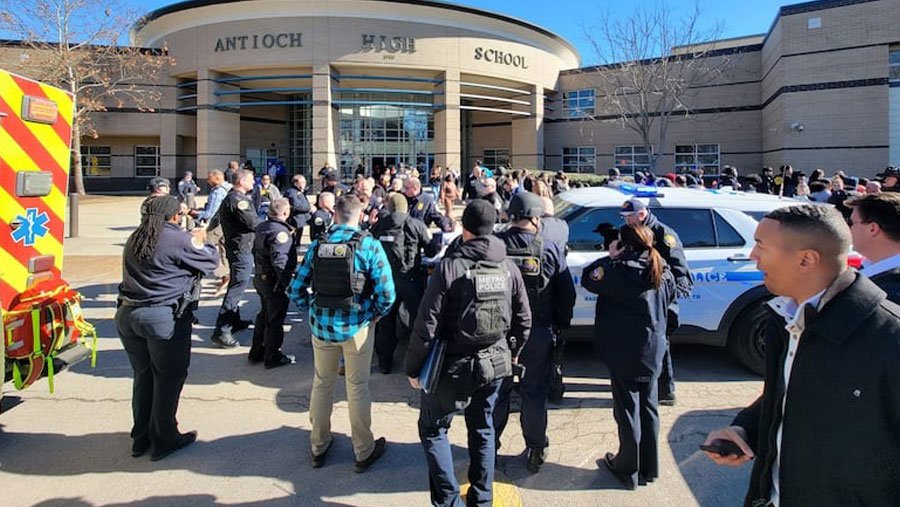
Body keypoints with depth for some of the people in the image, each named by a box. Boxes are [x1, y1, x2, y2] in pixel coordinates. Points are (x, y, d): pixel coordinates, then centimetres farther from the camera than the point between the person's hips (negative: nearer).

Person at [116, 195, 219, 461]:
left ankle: (141, 438, 30)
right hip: (164, 318, -7)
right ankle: (163, 441, 17)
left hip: (127, 314, 7)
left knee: (143, 376, 19)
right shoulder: (178, 240, -13)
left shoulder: (134, 239, 10)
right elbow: (211, 261, -4)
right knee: (168, 378, 7)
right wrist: (200, 241, 15)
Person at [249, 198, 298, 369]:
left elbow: (256, 251, 17)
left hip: (260, 278, 9)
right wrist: (289, 284, -29)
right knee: (275, 319, 4)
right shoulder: (281, 232, -24)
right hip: (275, 282, -9)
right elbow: (280, 262, -32)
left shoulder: (262, 227, 6)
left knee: (264, 314, 23)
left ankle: (257, 352, 34)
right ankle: (272, 357, 15)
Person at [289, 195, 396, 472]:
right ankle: (364, 452, 25)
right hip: (356, 327, -3)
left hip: (321, 325, 3)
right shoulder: (369, 245, -11)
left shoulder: (317, 245, -1)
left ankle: (318, 447, 35)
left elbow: (296, 289, 1)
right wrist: (375, 314, 2)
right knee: (357, 388, 11)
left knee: (321, 384, 19)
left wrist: (312, 310, 14)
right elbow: (386, 293, -16)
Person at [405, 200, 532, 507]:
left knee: (432, 429, 14)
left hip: (455, 366, -5)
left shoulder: (449, 267, -17)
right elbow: (523, 320, 6)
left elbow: (427, 325, -17)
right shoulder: (508, 267, -2)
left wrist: (413, 367, -6)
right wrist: (511, 353, 22)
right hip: (495, 365, 5)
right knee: (482, 429, 22)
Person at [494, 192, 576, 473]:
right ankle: (536, 450, 25)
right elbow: (567, 294, -5)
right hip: (539, 334, 0)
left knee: (497, 392, 15)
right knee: (535, 393, 14)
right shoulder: (551, 249, -10)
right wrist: (560, 325, 9)